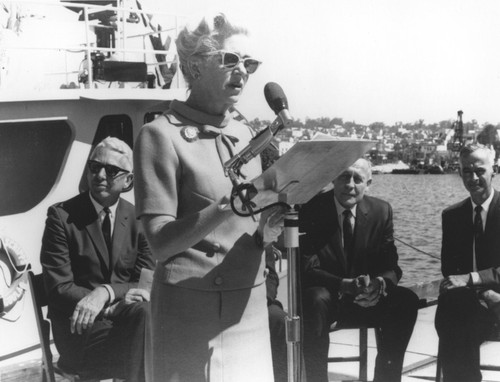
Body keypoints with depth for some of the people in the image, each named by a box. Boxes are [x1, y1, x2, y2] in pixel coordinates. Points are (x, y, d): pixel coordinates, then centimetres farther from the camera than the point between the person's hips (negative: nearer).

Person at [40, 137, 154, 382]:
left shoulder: (137, 220, 6)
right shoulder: (61, 215, -3)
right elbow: (59, 288, -8)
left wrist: (107, 292, -21)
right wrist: (118, 303, -22)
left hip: (123, 316, 3)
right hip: (80, 325, -3)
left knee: (144, 312, -31)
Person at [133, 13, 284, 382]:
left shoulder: (246, 135, 11)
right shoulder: (162, 135, -8)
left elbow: (255, 234, 14)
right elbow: (161, 243, -14)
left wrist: (267, 229, -9)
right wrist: (229, 206, -26)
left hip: (250, 307, 6)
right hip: (191, 308, -5)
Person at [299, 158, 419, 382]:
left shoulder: (381, 211, 2)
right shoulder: (310, 209, -10)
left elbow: (390, 266, 1)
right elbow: (307, 269, -15)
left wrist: (380, 283, -24)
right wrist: (345, 285, -32)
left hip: (365, 299, 4)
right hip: (324, 297, -4)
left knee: (406, 301, -21)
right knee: (315, 300, -37)